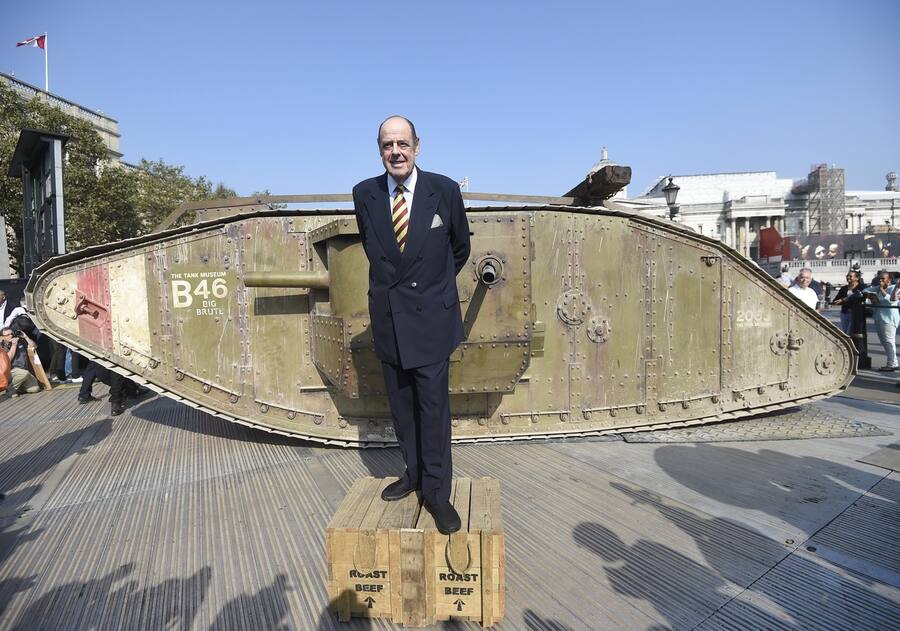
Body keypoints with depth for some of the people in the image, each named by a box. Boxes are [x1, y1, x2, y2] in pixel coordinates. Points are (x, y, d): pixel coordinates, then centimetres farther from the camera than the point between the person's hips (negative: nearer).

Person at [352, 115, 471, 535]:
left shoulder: (445, 190, -5)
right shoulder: (364, 194, 1)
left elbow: (461, 247, 10)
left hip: (431, 314, -3)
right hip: (387, 315, 3)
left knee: (433, 403, -2)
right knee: (401, 403, 13)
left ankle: (436, 492, 12)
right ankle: (414, 472, 30)